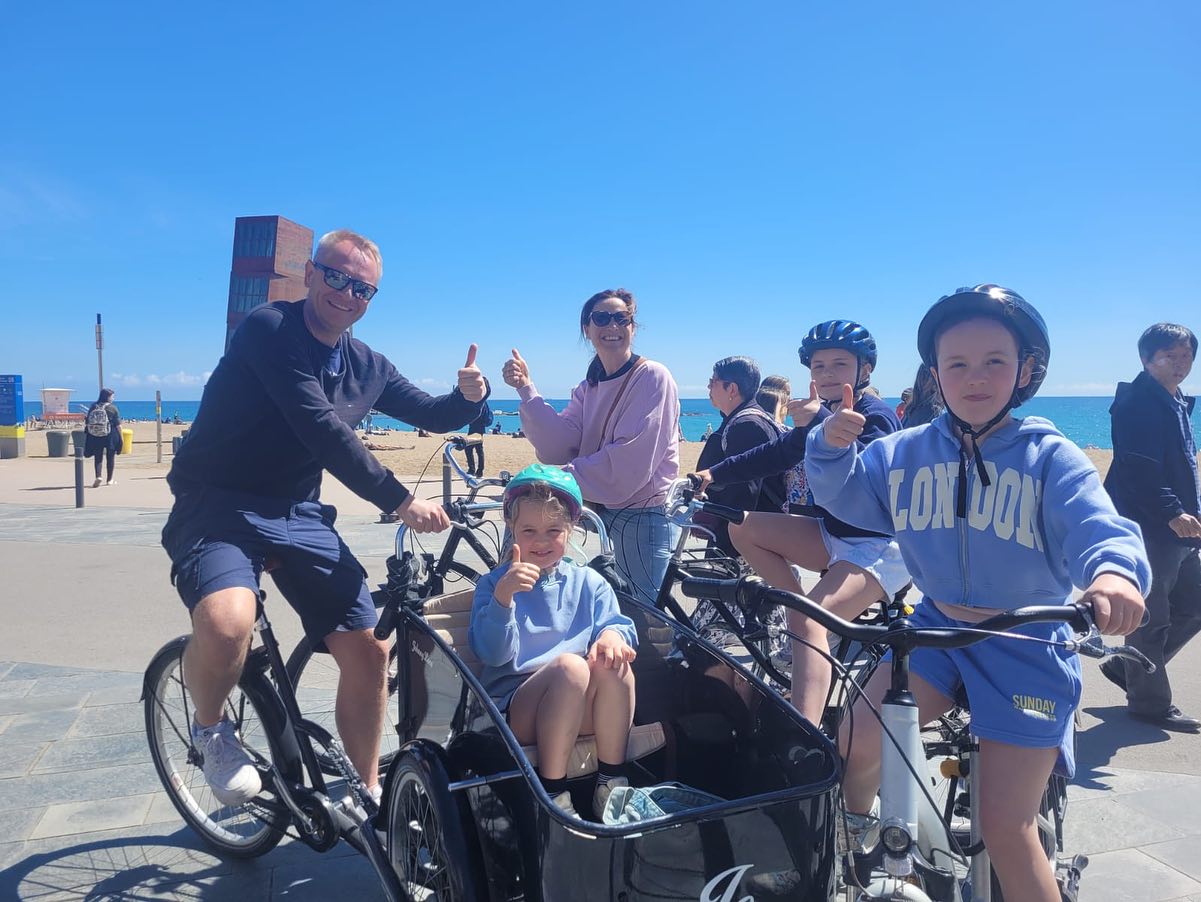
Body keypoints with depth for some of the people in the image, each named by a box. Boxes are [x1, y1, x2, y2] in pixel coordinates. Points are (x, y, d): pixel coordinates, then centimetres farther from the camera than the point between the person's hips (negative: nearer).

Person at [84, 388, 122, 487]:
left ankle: (98, 476, -13)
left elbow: (87, 423, 4)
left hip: (95, 437, 2)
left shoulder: (93, 407, 2)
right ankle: (109, 479, 17)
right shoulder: (113, 408, -7)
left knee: (98, 457, 8)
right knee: (110, 457, 11)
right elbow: (118, 425, -8)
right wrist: (120, 436, 2)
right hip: (110, 437, -2)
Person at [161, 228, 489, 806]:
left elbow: (436, 416, 15)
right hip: (219, 506, -6)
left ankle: (366, 791, 19)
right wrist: (400, 501, -28)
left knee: (368, 652, -3)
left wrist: (468, 395, -10)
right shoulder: (269, 329, -14)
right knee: (225, 624, -35)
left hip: (299, 515, 6)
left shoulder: (367, 368, 7)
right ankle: (210, 730, 0)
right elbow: (322, 429, -25)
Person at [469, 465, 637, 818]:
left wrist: (612, 634, -23)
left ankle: (612, 781, -15)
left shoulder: (588, 583, 15)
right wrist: (503, 597, -27)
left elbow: (615, 623, 1)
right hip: (515, 713, -3)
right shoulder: (495, 583, 4)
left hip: (584, 710, 3)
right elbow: (492, 653, -10)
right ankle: (552, 791, -22)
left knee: (611, 662, -28)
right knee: (569, 665, -32)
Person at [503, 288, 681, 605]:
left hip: (643, 515, -6)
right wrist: (526, 390, -13)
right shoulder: (588, 387, 11)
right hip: (599, 510, 6)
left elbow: (629, 461, -21)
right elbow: (559, 447, -5)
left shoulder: (652, 377, -11)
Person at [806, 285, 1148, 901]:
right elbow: (845, 495, 4)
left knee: (1005, 824, -5)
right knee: (856, 740, -12)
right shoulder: (908, 451, 2)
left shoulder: (1050, 457, -8)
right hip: (935, 628, 3)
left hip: (1026, 647, -3)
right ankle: (847, 842, 20)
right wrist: (832, 447, -19)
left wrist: (1114, 569, -46)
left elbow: (1097, 525, -22)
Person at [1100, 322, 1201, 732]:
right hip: (1148, 527, -10)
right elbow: (1138, 469, -23)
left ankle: (1125, 666, 26)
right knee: (1152, 616, 0)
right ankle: (1149, 702, 12)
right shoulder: (1138, 403, -14)